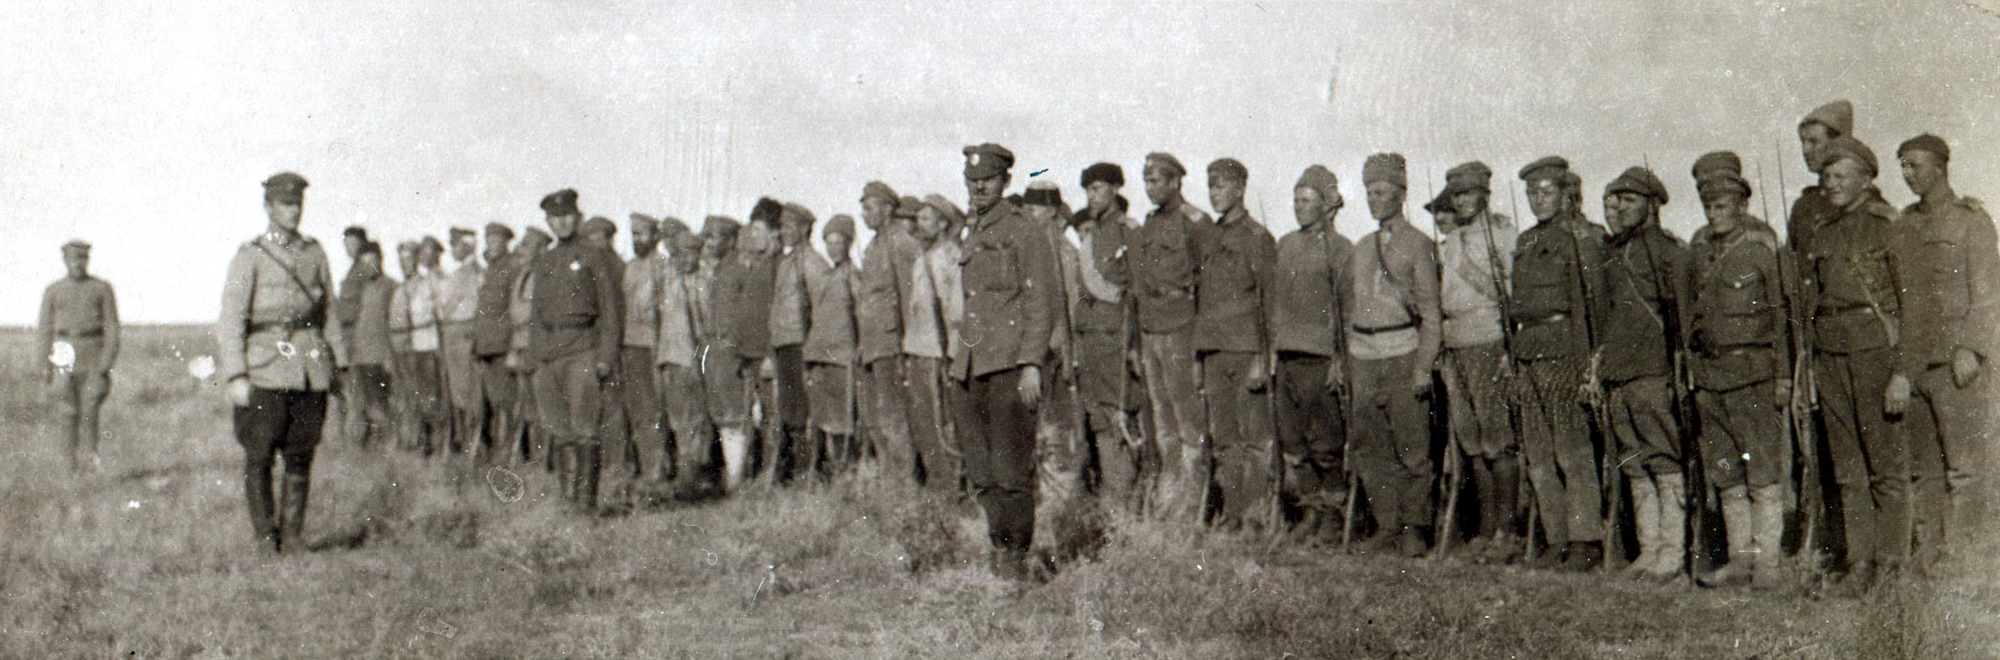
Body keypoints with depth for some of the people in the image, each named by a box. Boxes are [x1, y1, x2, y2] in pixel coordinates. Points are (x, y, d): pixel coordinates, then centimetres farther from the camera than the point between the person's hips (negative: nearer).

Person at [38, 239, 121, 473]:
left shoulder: (102, 289, 5)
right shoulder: (53, 291, 9)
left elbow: (111, 325, 1)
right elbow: (45, 328, 9)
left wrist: (108, 359, -9)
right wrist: (45, 364, 3)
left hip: (94, 352, -1)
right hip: (65, 354, 1)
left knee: (90, 406, -9)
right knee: (68, 409, 0)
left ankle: (90, 454, -3)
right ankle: (72, 458, 6)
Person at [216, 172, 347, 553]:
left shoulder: (314, 254, 12)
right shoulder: (249, 258, 0)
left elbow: (329, 313, 15)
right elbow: (231, 319, -4)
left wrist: (338, 363, 10)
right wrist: (236, 375, -12)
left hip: (311, 368, 3)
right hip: (266, 369, -3)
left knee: (301, 457, 4)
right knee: (259, 456, -3)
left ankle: (293, 535, 12)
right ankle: (265, 535, 9)